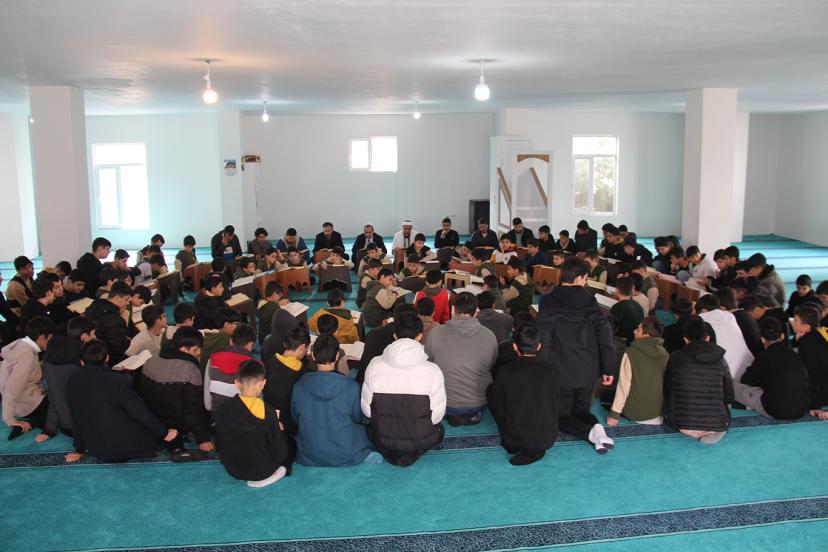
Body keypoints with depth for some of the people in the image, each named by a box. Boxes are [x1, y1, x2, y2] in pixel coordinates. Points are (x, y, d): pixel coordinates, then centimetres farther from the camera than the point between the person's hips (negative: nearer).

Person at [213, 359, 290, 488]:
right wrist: (280, 431, 2)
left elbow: (219, 446, -2)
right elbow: (279, 452, -17)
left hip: (233, 470, 4)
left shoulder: (222, 410, -14)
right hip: (262, 470, -4)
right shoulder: (268, 412, -25)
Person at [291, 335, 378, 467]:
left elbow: (295, 419, 4)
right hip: (345, 458, -2)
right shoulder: (351, 387, -15)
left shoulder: (299, 386, -11)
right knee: (363, 428, 25)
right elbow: (357, 419, 1)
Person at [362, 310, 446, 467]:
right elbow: (437, 414, -12)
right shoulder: (432, 370, -17)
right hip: (419, 441, -2)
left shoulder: (374, 365, -12)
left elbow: (366, 409, -5)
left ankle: (390, 452, 11)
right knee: (439, 428, 30)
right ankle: (411, 453, 9)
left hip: (383, 440, 2)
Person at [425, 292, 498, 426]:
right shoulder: (490, 336, -10)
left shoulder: (435, 333, -13)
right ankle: (473, 414, 13)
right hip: (479, 403, 1)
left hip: (445, 404, -1)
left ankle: (453, 415, 10)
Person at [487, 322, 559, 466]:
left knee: (490, 390, 11)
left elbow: (498, 410, -6)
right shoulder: (551, 372, -10)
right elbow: (554, 408, 5)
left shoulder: (505, 372, -16)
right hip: (547, 440, 2)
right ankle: (535, 450, 10)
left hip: (515, 441, -2)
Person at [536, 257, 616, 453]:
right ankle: (595, 426, -12)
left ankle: (590, 431, -18)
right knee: (581, 410, 21)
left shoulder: (548, 301, -8)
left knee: (562, 415, 11)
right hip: (588, 371, 3)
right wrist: (608, 369, 6)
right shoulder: (590, 301, -1)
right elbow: (605, 336, -2)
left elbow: (543, 339, -12)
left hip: (560, 371, -3)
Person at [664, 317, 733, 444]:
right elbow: (729, 397, 5)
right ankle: (712, 431, 3)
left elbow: (666, 391, 7)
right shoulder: (720, 359, -1)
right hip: (715, 424, 0)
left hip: (681, 424, 0)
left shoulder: (676, 357, -3)